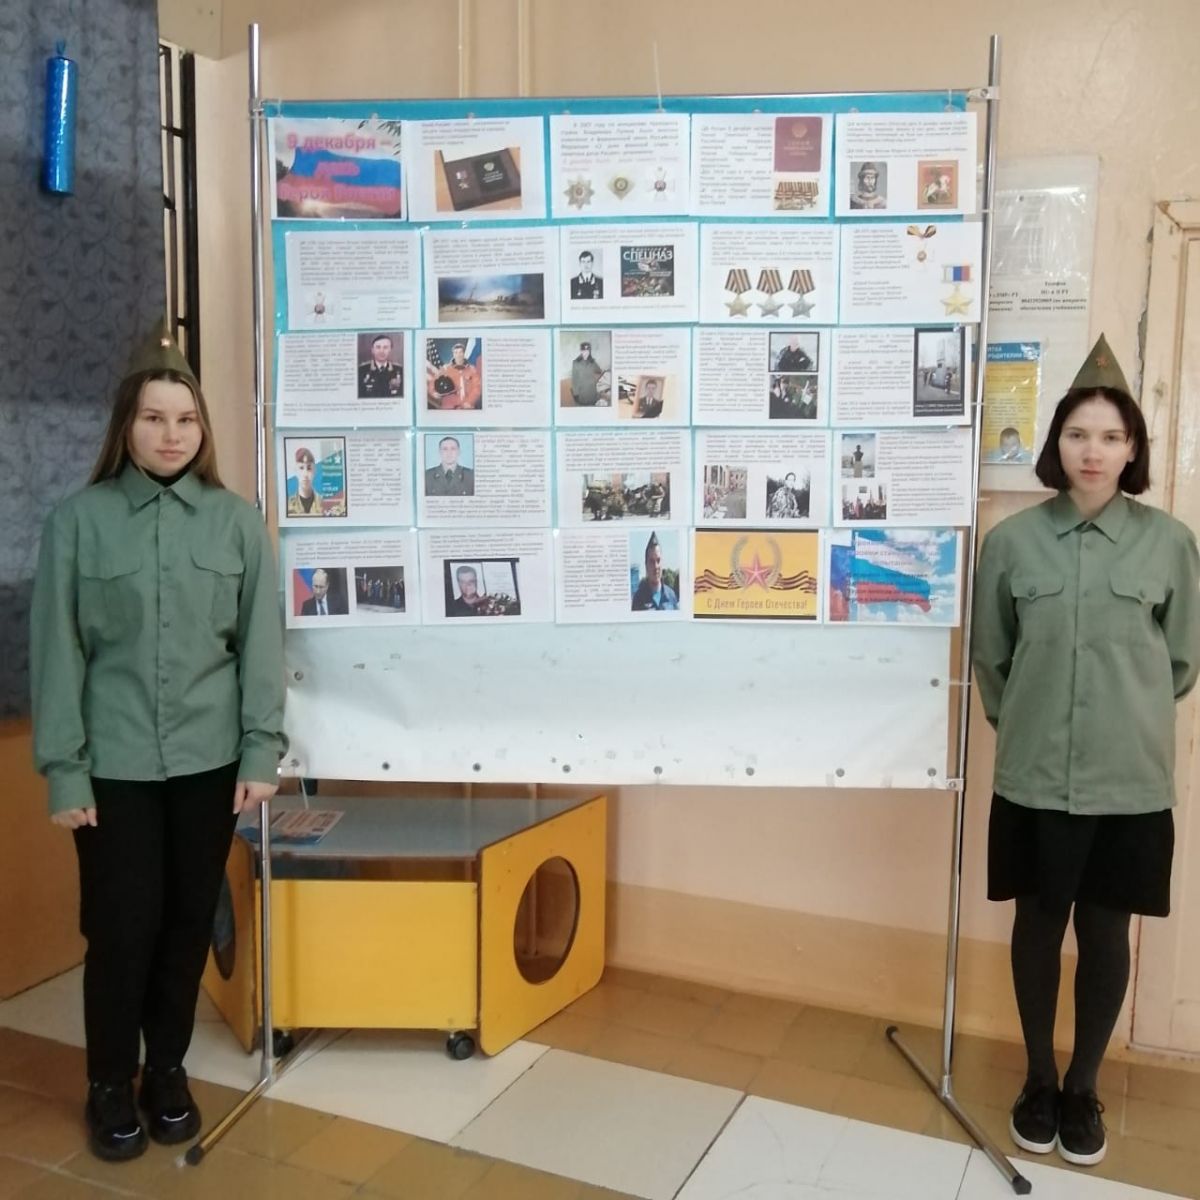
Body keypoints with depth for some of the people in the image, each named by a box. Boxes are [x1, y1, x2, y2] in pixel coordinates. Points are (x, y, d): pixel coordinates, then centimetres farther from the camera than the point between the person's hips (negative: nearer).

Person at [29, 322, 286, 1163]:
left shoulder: (237, 520, 0)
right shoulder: (80, 520, -3)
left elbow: (261, 643, 1)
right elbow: (58, 651, -3)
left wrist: (261, 753, -4)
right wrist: (63, 769, -5)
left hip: (209, 759, 2)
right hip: (115, 764, -1)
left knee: (189, 923, 12)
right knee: (122, 929, 6)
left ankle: (168, 1070, 34)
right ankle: (111, 1084, 29)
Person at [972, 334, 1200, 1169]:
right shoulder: (1013, 540, -4)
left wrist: (1126, 721, 10)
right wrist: (1022, 725, 10)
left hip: (1129, 778, 0)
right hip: (1034, 774, 0)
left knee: (1106, 931, 12)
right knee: (1039, 922, 13)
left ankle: (1084, 1088, 32)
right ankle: (1039, 1080, 32)